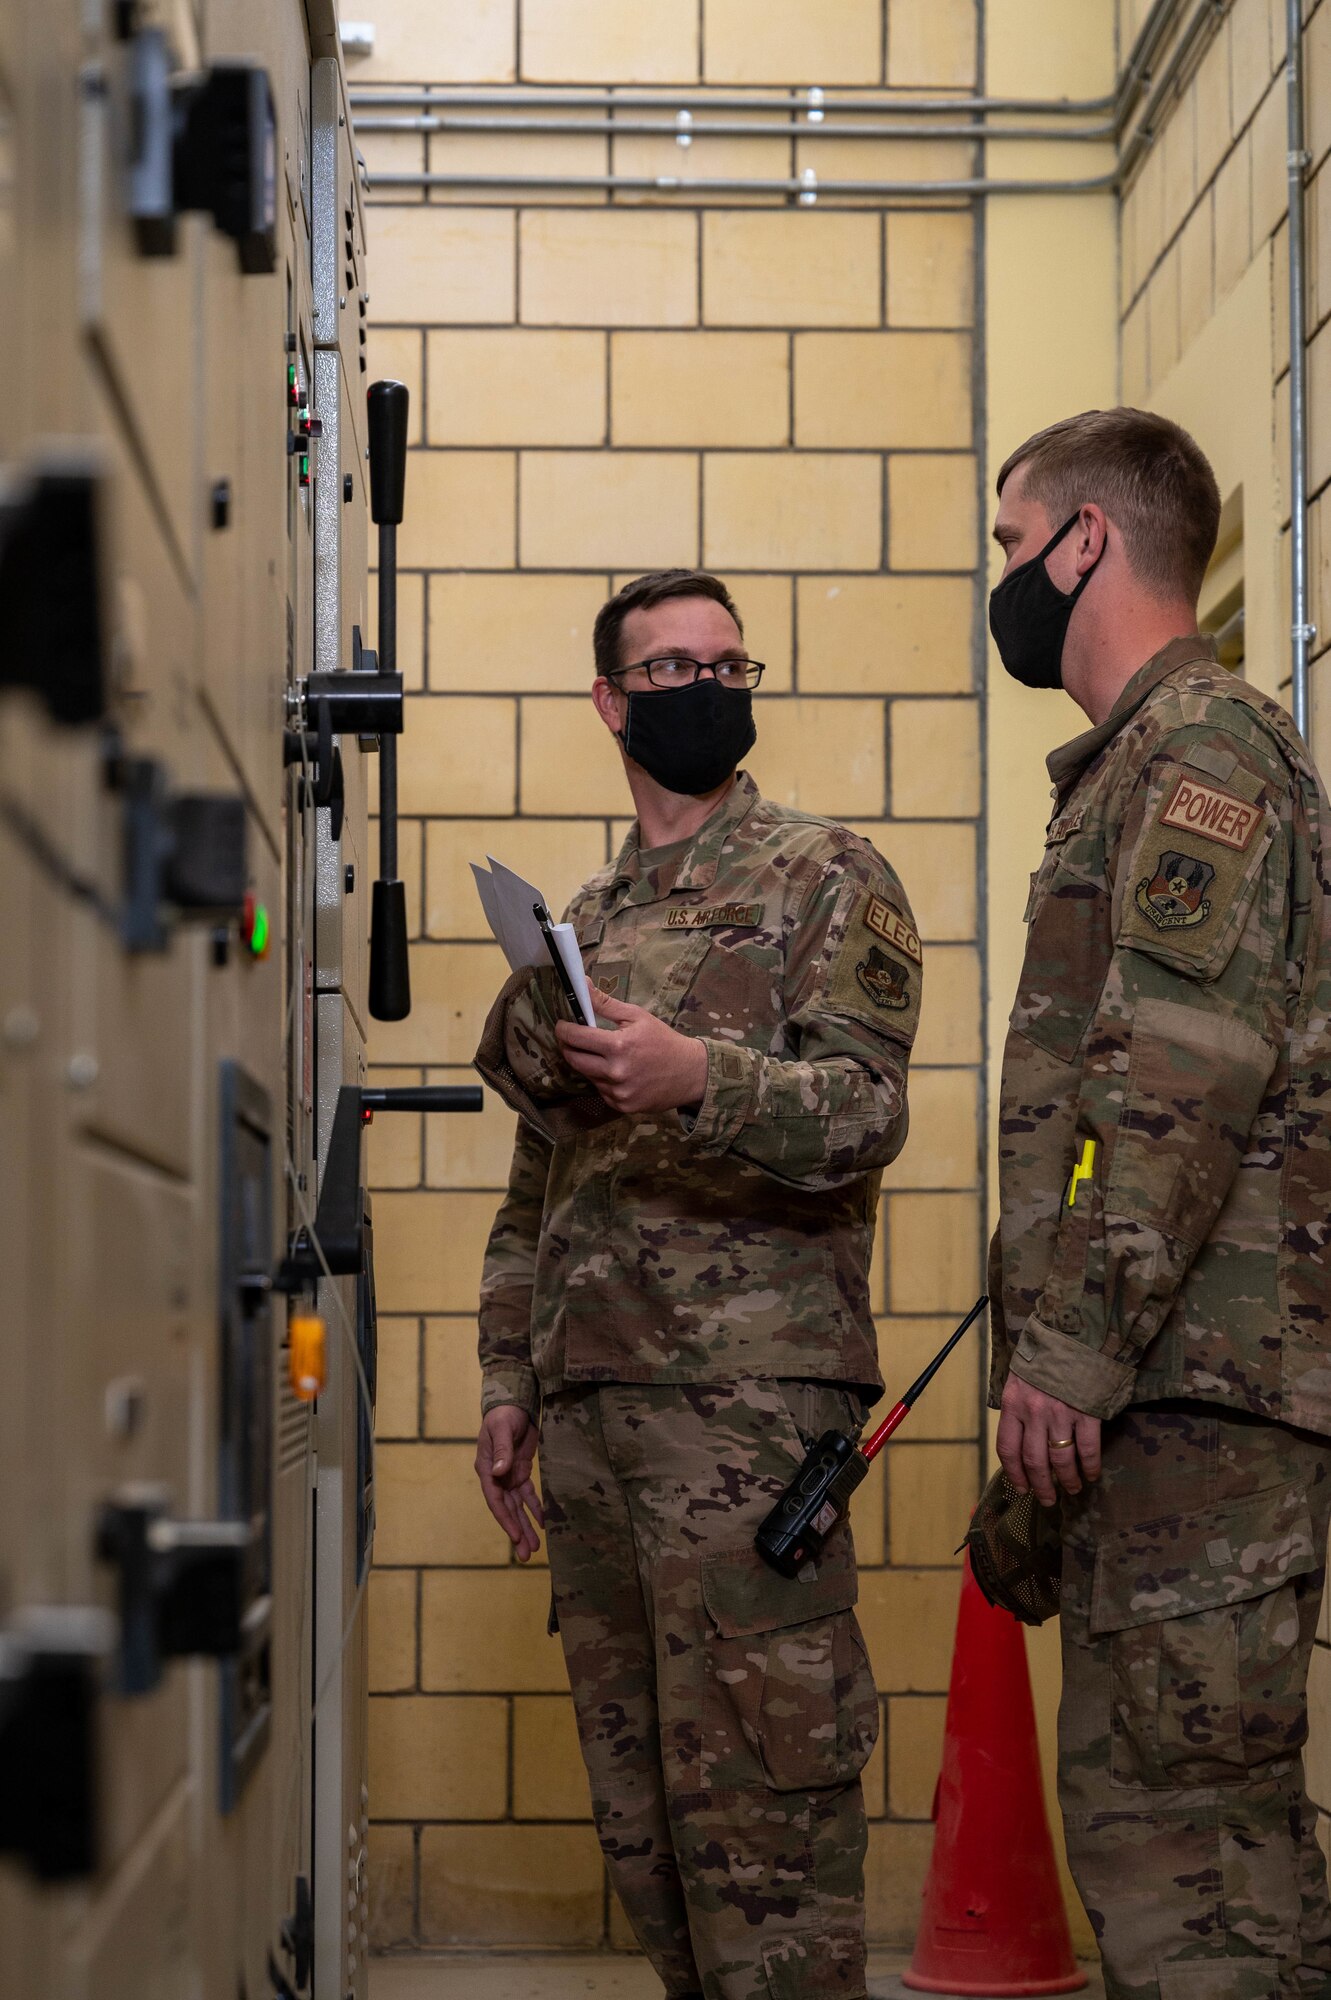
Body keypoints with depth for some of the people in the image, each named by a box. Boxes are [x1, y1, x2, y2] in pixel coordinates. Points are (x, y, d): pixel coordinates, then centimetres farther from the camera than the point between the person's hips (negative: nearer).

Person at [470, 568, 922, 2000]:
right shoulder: (581, 924, 22)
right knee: (636, 1786, 9)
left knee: (754, 1772, -10)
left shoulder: (825, 878, 3)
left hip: (747, 1393, -7)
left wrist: (697, 1078, -26)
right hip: (588, 1393, 7)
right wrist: (507, 1380, 16)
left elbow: (866, 1112, -10)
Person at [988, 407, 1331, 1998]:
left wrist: (1070, 1346, -20)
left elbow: (1185, 1076, -19)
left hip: (1200, 1378, -10)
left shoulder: (1201, 751, -8)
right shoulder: (1140, 765, 24)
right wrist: (1060, 1345, 20)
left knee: (1168, 1804, -11)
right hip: (1169, 1386, 10)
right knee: (1196, 1804, 12)